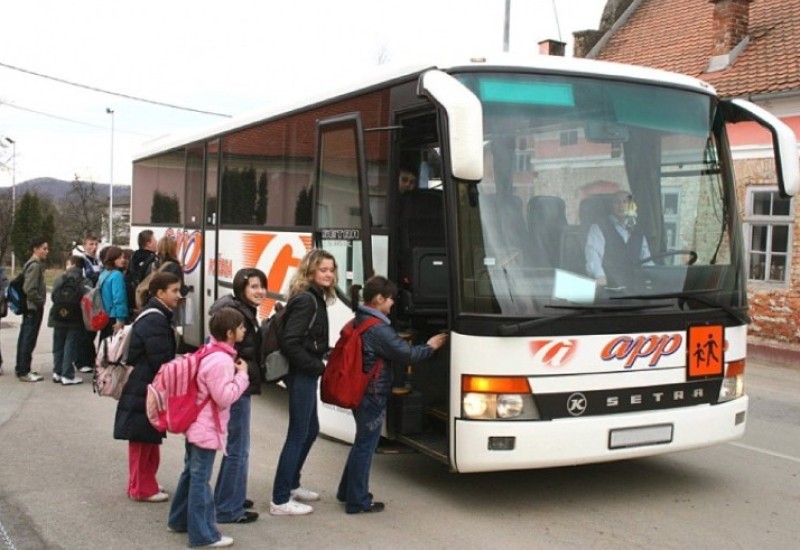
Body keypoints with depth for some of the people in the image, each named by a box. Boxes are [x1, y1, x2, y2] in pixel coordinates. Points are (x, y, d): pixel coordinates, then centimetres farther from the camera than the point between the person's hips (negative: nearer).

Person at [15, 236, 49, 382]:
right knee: (29, 339, -6)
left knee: (24, 338, 14)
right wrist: (41, 301, -13)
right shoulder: (35, 265, -16)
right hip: (34, 308, -10)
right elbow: (30, 289, -24)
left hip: (30, 307, 10)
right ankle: (24, 372, -3)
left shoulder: (34, 264, 14)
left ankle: (21, 368, 22)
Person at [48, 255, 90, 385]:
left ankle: (57, 372, 21)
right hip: (75, 320, -3)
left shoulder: (60, 279, -1)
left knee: (58, 346, 16)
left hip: (59, 317, 3)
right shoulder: (84, 282, -12)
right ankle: (67, 375, 1)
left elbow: (53, 297, -1)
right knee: (70, 347, 1)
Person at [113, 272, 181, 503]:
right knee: (143, 438, 1)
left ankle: (145, 483, 31)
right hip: (144, 390, -11)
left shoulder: (156, 317, 12)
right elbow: (161, 361, -22)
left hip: (144, 387, 11)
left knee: (150, 438, 19)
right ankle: (142, 488, 12)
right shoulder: (155, 321, -21)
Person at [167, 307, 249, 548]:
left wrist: (234, 372, 10)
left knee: (191, 473, 20)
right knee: (200, 478, -3)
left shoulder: (210, 352, 8)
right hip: (207, 428, -10)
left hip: (197, 423, 10)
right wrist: (242, 375, -16)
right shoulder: (221, 361, -24)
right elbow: (225, 397, -25)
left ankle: (179, 519, 33)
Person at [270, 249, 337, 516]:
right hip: (302, 376, -10)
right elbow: (290, 342, -25)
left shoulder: (314, 298, 12)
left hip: (305, 375, 10)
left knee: (310, 430, 21)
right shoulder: (306, 300, -17)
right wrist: (317, 366, -17)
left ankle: (291, 485, 34)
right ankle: (280, 501, 3)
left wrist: (316, 365, 3)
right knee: (298, 434, -4)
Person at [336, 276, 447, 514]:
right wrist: (430, 346, -4)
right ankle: (358, 501, 10)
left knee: (362, 442, 21)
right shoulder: (378, 328, -21)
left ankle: (347, 491, 32)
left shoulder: (359, 321, 9)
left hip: (360, 391, 10)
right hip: (373, 394, -10)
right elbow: (406, 354, -17)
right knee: (365, 445, 0)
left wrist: (399, 340, 6)